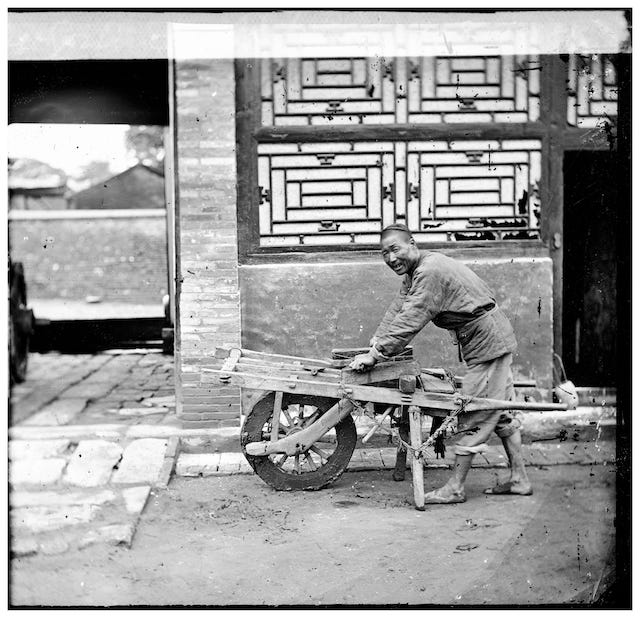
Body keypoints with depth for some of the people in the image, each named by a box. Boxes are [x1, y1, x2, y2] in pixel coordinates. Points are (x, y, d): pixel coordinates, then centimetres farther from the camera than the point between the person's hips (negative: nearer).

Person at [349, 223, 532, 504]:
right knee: (500, 411, 14)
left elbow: (409, 322, -27)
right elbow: (397, 310, 7)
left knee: (473, 416, -6)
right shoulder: (415, 271, 9)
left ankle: (455, 488, -1)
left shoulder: (430, 272, -24)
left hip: (488, 342, -11)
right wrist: (373, 346, -3)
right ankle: (519, 480, 21)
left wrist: (375, 354, -23)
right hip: (494, 339, 11)